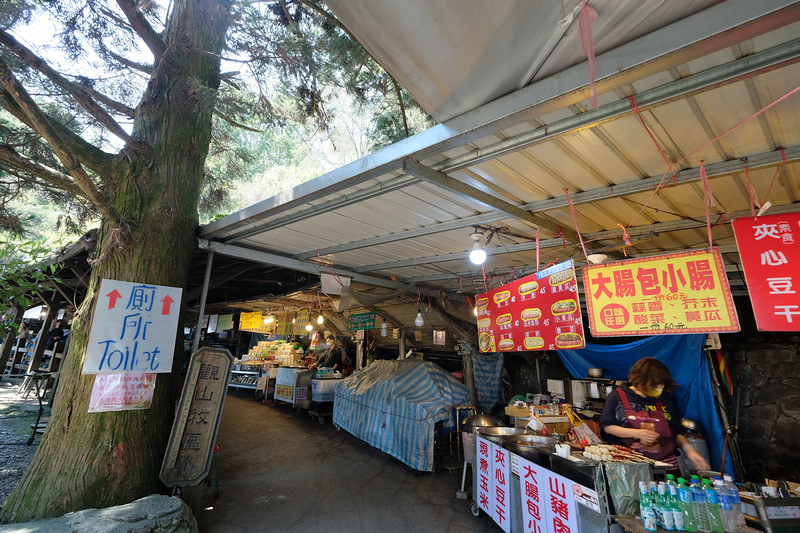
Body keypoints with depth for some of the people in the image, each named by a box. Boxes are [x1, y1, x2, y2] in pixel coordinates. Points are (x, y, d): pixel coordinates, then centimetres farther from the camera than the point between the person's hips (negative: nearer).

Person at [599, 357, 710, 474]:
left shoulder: (665, 400, 14)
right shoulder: (618, 396, 0)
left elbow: (676, 432, 21)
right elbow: (607, 427, -2)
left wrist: (689, 450, 4)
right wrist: (636, 433, -12)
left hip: (665, 463, 4)